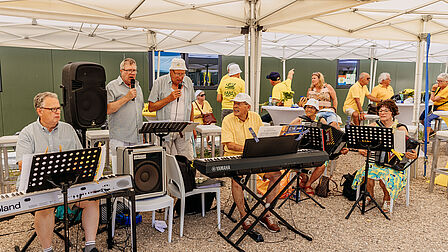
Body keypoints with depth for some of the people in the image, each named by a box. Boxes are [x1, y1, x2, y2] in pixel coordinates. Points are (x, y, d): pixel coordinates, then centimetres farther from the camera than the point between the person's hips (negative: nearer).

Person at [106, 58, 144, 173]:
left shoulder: (137, 87, 19)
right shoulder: (112, 87, -2)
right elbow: (107, 110, -13)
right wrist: (126, 98, -14)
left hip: (137, 138, 6)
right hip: (119, 139, -6)